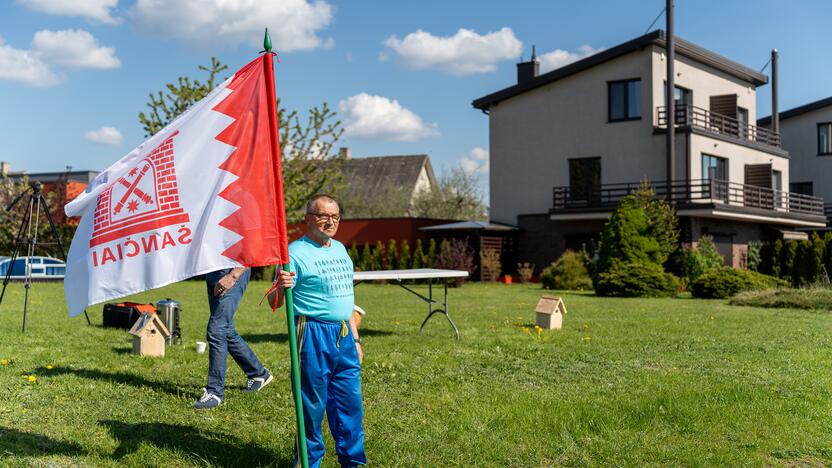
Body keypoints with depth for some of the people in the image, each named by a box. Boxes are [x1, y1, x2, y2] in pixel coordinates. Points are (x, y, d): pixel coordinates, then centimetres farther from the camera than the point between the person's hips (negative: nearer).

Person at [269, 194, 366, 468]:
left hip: (344, 336, 7)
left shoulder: (340, 249, 15)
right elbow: (273, 303, -11)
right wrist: (281, 288, -33)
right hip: (313, 335, -7)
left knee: (350, 402, 9)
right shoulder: (296, 252, -8)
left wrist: (355, 338, 22)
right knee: (312, 405, 0)